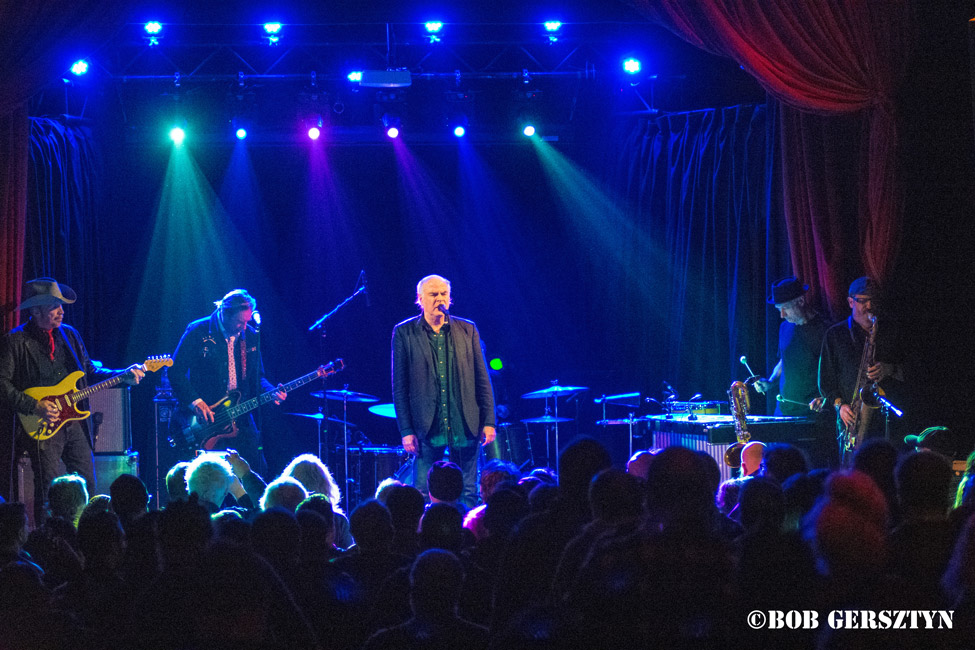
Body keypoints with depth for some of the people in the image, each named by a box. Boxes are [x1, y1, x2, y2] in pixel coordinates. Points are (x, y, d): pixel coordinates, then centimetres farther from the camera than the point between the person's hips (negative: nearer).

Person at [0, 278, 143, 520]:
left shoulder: (69, 334, 14)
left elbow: (90, 371, 21)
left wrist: (124, 376, 7)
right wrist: (34, 406, -18)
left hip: (75, 424, 6)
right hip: (43, 427, -6)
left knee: (88, 488, 5)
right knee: (49, 492, -9)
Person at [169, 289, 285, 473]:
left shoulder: (250, 336, 8)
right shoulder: (198, 332, -7)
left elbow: (257, 377, 16)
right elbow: (175, 372, -7)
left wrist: (271, 392, -5)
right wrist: (195, 402, -17)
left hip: (240, 420, 5)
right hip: (203, 420, -4)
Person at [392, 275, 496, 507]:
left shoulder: (468, 330, 9)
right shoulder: (404, 333, 2)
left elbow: (482, 379, 9)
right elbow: (399, 386, 1)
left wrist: (489, 421, 2)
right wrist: (406, 430, -5)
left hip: (465, 428, 2)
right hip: (427, 428, -2)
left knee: (468, 495, 4)